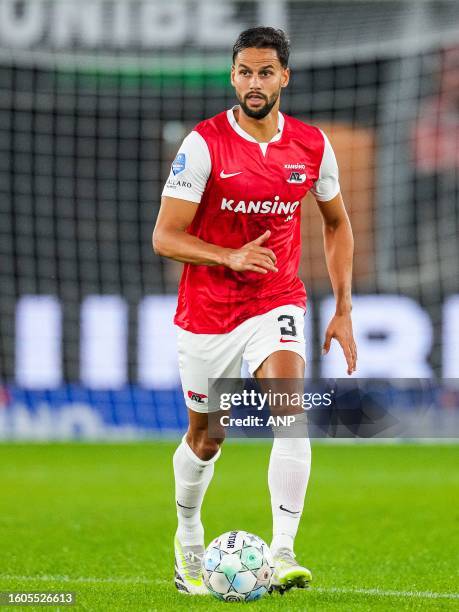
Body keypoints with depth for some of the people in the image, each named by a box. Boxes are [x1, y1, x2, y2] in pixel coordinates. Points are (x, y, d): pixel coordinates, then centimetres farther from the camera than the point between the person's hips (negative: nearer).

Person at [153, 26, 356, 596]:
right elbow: (164, 236, -13)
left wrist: (343, 309, 7)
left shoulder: (312, 146, -3)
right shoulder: (204, 143, -13)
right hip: (206, 309, -1)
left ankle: (282, 554, -26)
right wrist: (231, 257, -29)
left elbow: (336, 223, 13)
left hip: (278, 303, 1)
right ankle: (187, 537, 41)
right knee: (205, 438, 13)